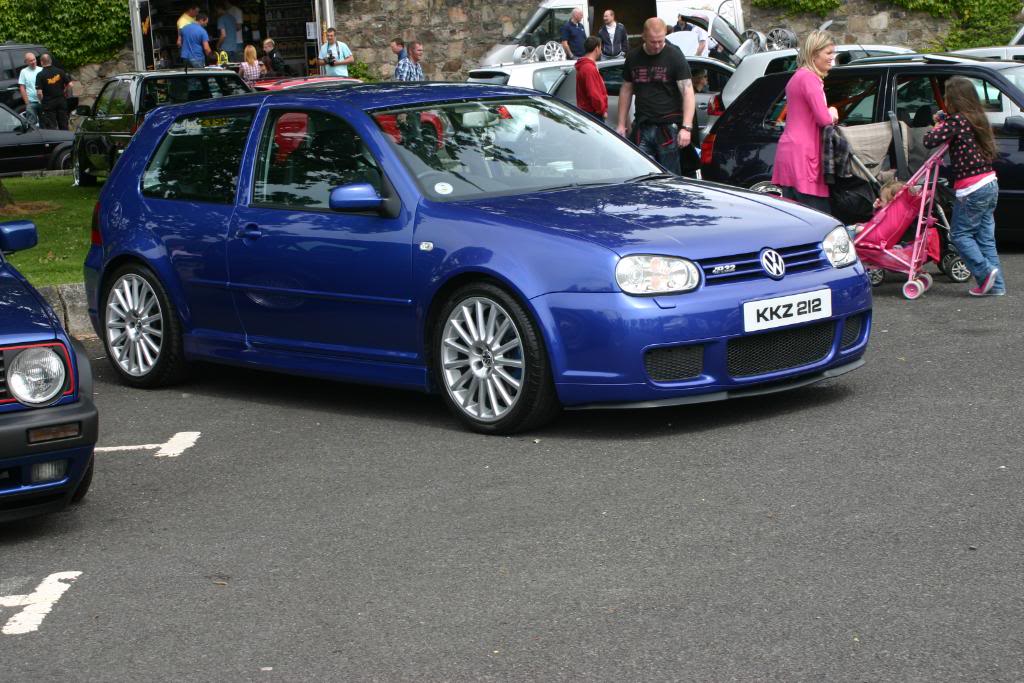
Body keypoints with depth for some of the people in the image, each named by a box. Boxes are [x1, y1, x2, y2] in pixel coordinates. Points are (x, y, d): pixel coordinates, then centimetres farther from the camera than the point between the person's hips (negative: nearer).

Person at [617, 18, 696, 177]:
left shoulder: (674, 57, -2)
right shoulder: (633, 57, 10)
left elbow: (688, 92, -8)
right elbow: (626, 90, 18)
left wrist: (686, 127, -19)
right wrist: (621, 124, 12)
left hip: (668, 127, -3)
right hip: (641, 128, 3)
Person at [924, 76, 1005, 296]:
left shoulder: (957, 121, -13)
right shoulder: (978, 119, 11)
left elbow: (930, 141, -17)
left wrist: (938, 127, 1)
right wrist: (944, 120, 12)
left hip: (972, 189, -8)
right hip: (990, 183, 8)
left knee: (960, 234, 1)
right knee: (985, 236, 10)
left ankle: (985, 271, -11)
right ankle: (996, 285, 8)